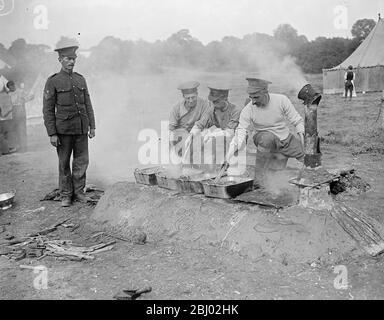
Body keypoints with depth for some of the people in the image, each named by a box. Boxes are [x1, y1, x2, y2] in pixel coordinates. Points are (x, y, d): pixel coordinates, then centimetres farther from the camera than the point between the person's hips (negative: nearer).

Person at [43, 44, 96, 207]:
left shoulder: (81, 79, 10)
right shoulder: (53, 81, -4)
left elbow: (88, 105, 12)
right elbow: (48, 110, -6)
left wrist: (92, 126, 7)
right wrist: (52, 134, -11)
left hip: (81, 129, 4)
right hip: (64, 129, -4)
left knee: (82, 161, 6)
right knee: (64, 163, 6)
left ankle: (78, 191, 19)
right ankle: (66, 195, 17)